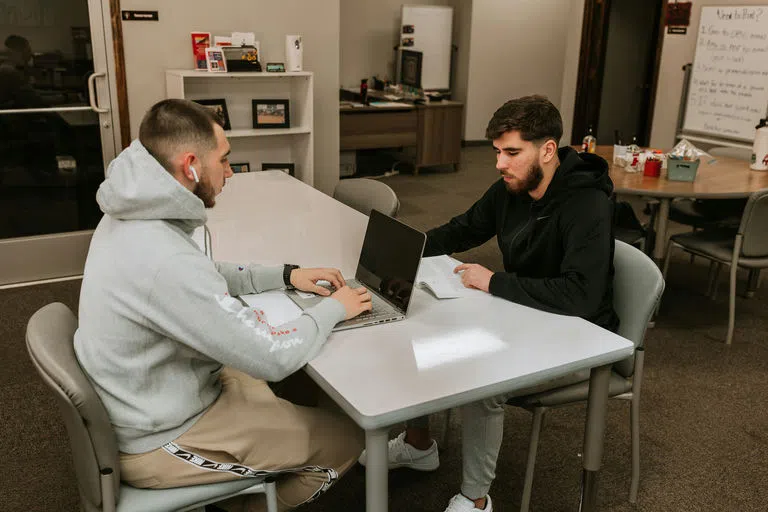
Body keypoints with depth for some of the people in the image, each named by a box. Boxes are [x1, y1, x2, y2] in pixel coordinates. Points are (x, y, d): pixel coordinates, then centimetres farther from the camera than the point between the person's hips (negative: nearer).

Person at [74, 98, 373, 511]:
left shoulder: (132, 217, -4)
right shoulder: (163, 259, -35)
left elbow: (207, 279, 13)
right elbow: (275, 358, -29)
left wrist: (285, 275, 3)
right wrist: (333, 308, -12)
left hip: (144, 401, 9)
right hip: (159, 439, -9)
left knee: (301, 386, 24)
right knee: (346, 437, 0)